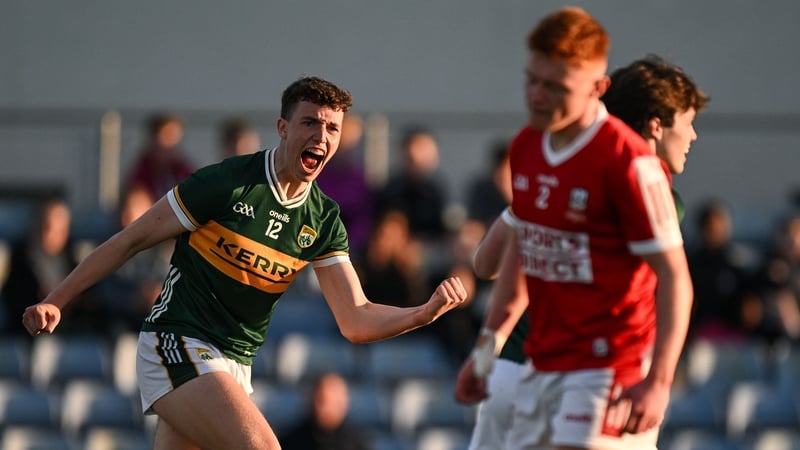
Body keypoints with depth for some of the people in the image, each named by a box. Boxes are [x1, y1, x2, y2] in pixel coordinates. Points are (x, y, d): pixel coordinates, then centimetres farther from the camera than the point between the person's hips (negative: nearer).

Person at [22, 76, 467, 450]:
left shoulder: (323, 220, 5)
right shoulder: (226, 183, -12)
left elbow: (356, 320, 2)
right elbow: (131, 240, -5)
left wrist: (428, 311, -15)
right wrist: (55, 301, -6)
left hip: (234, 365, 6)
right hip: (176, 345, -6)